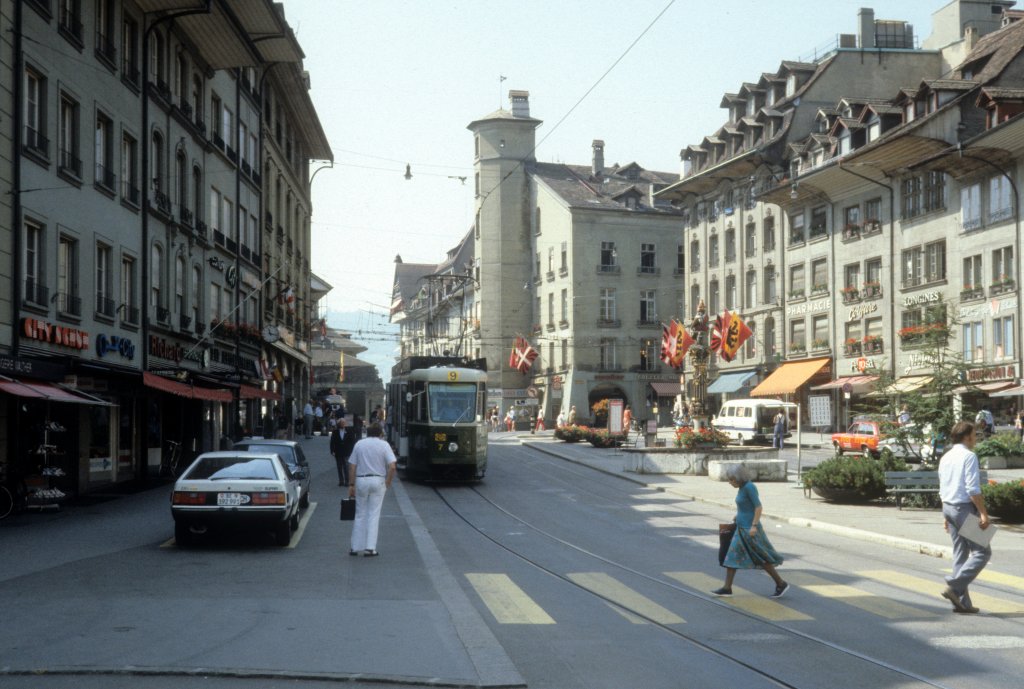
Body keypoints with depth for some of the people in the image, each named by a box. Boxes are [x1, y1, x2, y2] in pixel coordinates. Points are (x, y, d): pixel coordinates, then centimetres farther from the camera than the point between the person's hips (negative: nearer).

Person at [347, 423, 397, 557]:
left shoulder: (359, 444, 4)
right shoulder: (384, 445, -1)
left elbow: (352, 467, 2)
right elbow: (392, 466, -11)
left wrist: (351, 485, 7)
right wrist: (388, 483, 1)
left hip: (361, 481, 2)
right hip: (378, 481, -2)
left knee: (360, 514, 11)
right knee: (374, 515, 3)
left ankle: (355, 547, 12)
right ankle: (370, 548, -1)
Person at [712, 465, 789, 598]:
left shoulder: (749, 487, -17)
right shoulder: (743, 487, 10)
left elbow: (758, 506, -20)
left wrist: (754, 526, -24)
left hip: (750, 529, -9)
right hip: (742, 529, 10)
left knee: (762, 559, -1)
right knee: (732, 557, 4)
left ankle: (781, 584, 11)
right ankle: (727, 588, 4)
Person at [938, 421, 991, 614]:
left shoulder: (945, 458, 14)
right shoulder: (969, 456, -12)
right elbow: (973, 489, -19)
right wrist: (983, 513, -16)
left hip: (948, 506, 9)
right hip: (965, 507, -9)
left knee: (960, 553, 11)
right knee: (982, 551, -3)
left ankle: (962, 602, 10)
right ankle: (955, 586, -13)